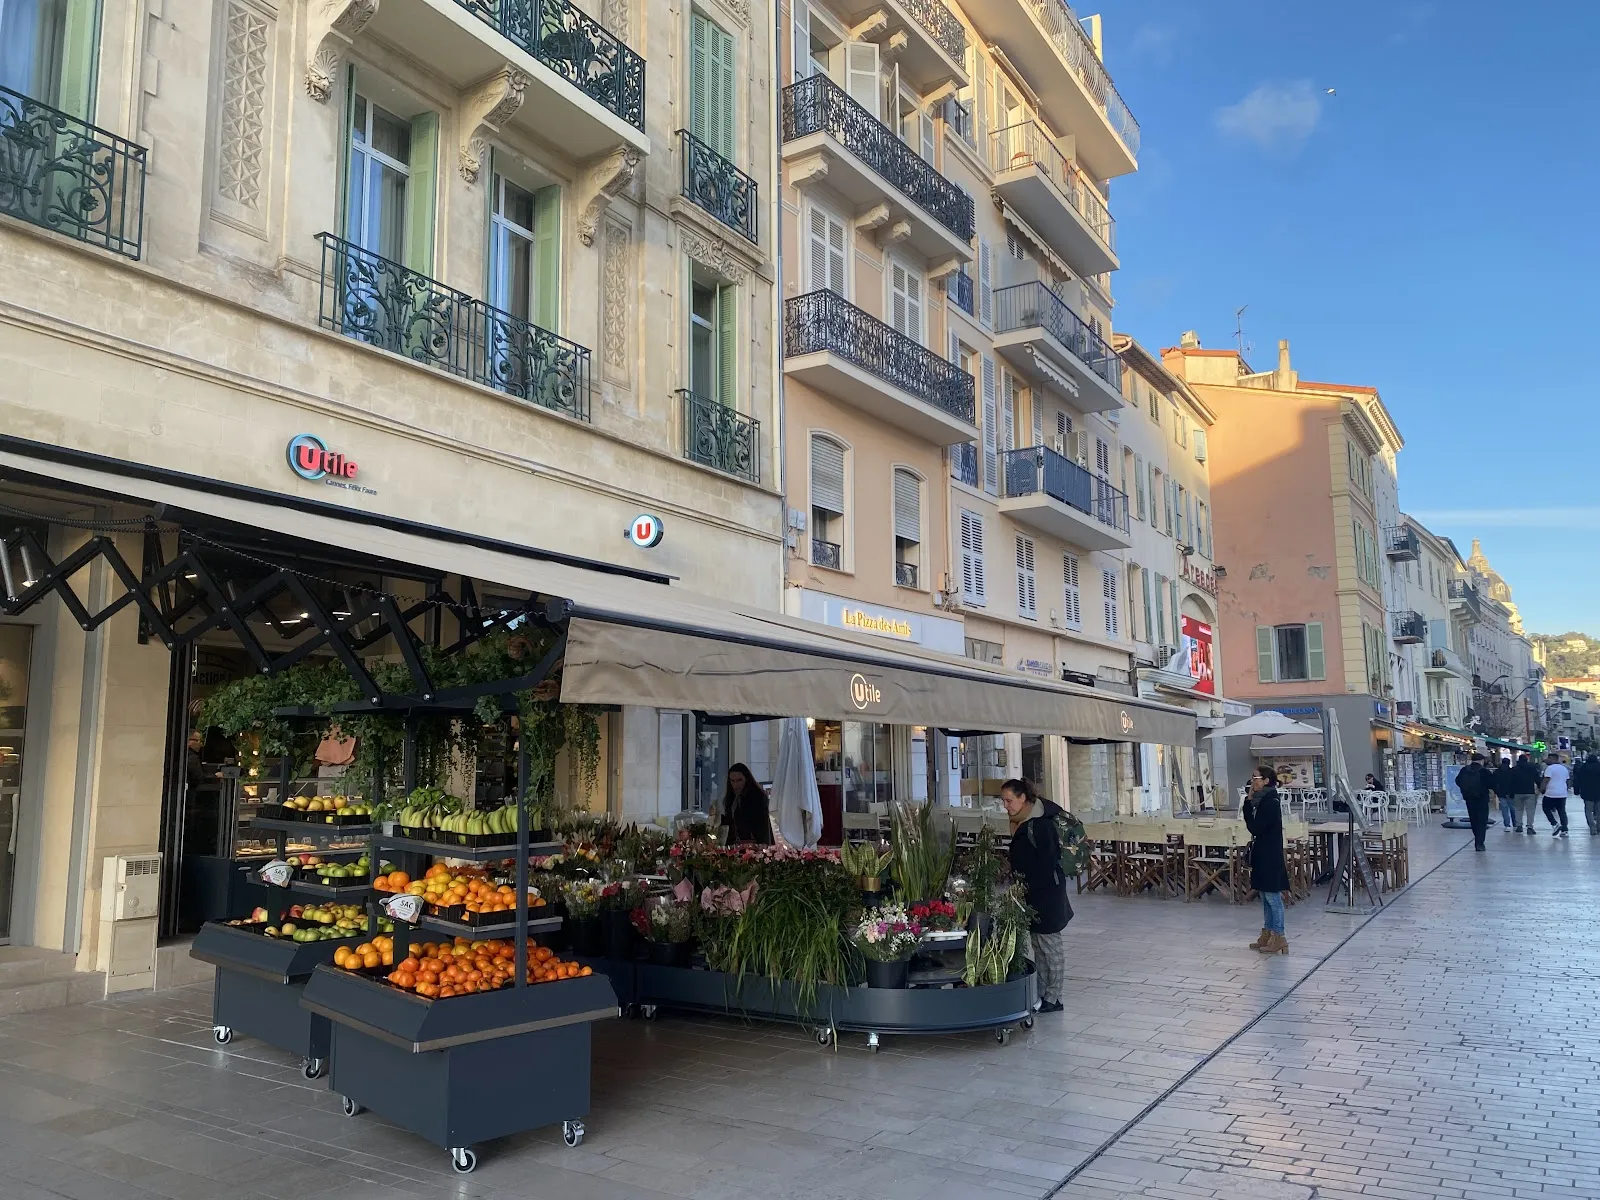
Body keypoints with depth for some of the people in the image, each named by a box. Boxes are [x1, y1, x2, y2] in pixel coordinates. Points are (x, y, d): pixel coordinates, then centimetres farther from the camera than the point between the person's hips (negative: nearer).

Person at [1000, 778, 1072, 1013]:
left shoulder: (1041, 824, -20)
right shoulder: (1022, 823, 9)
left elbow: (1046, 863, -21)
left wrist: (1025, 885, -18)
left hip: (1047, 895, -9)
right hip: (1032, 894, 10)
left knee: (1050, 946, 1)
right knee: (1038, 948, 14)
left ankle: (1052, 998, 9)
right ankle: (1042, 995, 22)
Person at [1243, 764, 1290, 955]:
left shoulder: (1270, 803, -19)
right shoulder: (1261, 800, 9)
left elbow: (1254, 827, -22)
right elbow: (1252, 824, 10)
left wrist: (1248, 801, -14)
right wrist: (1249, 800, 1)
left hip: (1270, 855, -10)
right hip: (1262, 853, 10)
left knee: (1272, 896, -3)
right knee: (1265, 896, 14)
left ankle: (1279, 938, 3)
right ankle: (1267, 935, 22)